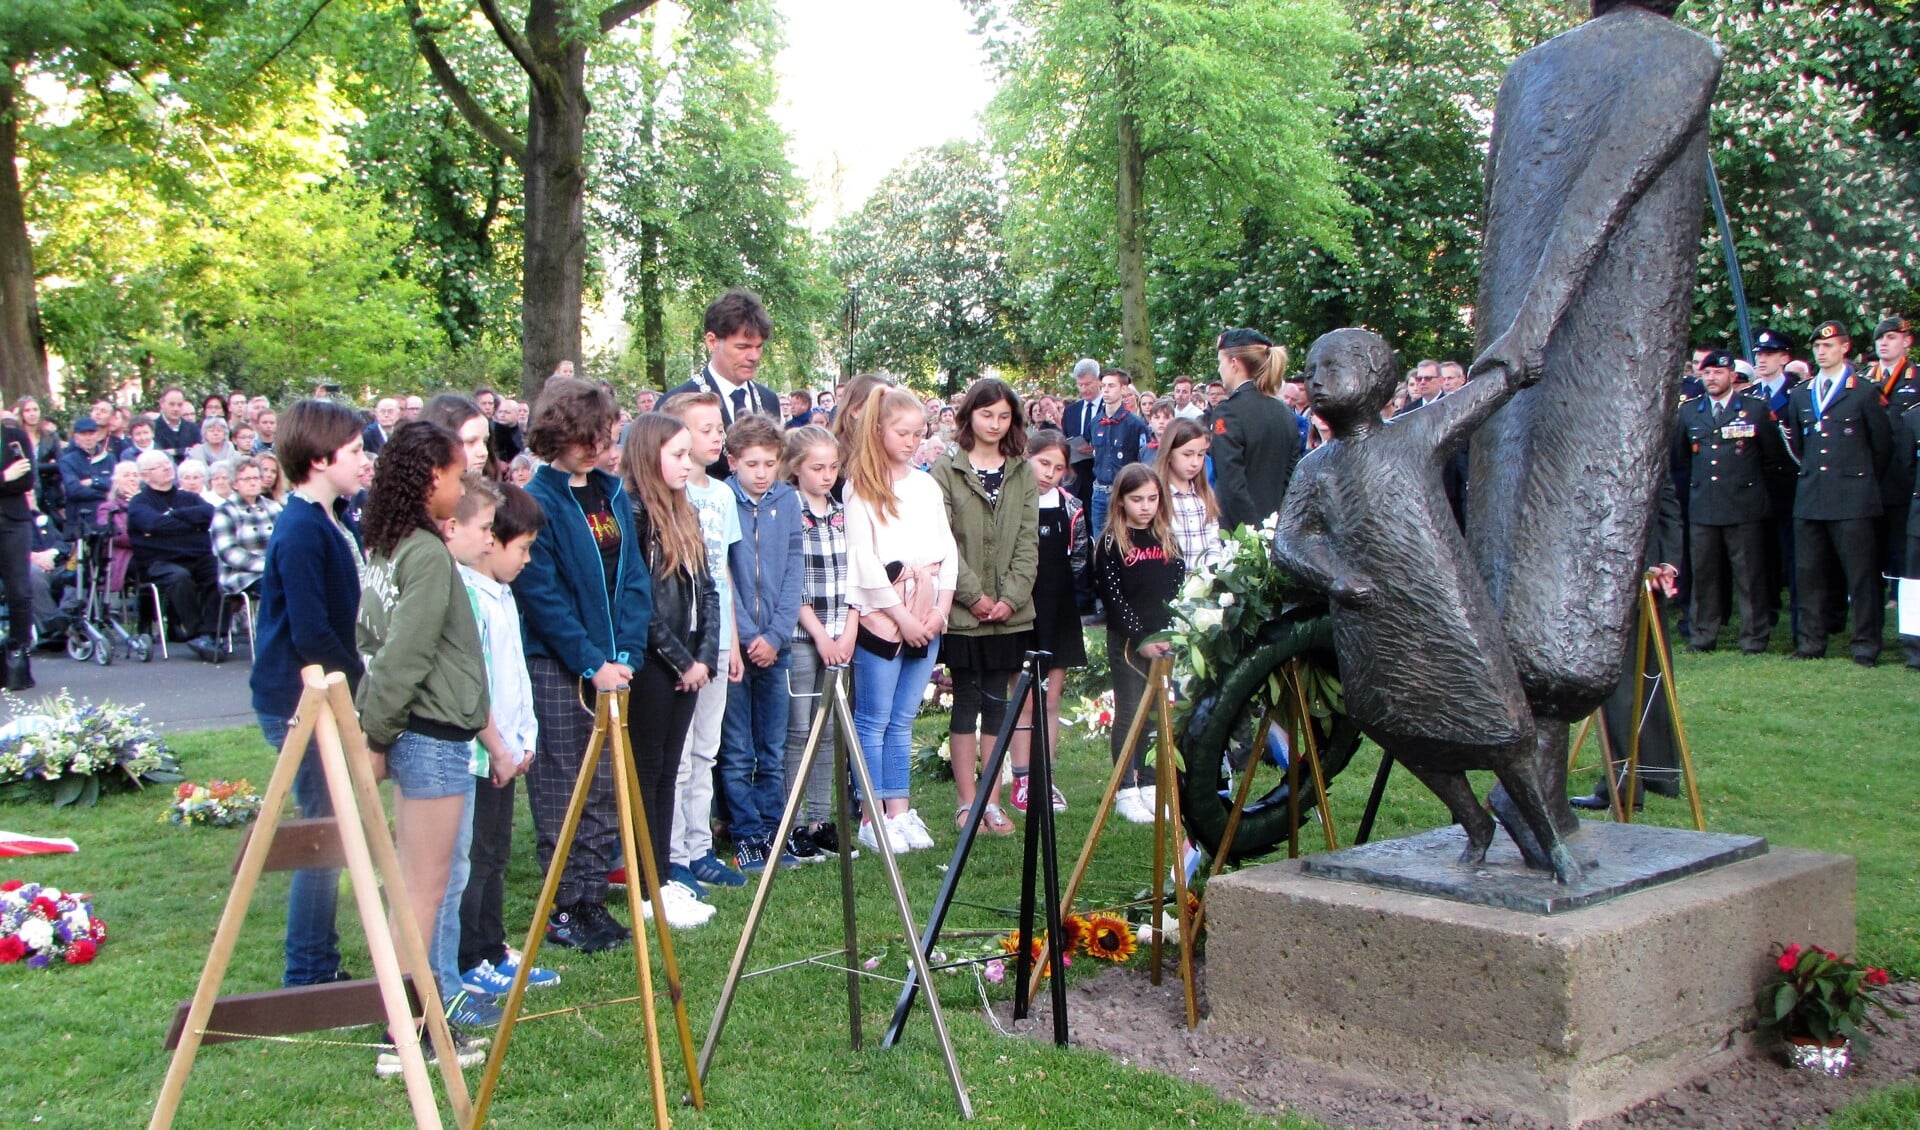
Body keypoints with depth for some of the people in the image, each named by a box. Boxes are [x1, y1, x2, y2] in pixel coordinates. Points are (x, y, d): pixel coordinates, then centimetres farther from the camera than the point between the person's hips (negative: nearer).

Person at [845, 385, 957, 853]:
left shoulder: (926, 485, 13)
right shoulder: (860, 488, -5)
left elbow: (947, 548, 12)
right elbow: (863, 559, -11)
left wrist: (941, 607, -1)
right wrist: (902, 616, -11)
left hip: (927, 620, 5)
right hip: (881, 618, -5)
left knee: (903, 721, 10)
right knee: (874, 722, 0)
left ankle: (899, 811, 15)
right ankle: (872, 818, 4)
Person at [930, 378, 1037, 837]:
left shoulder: (1024, 473, 9)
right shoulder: (946, 470, -2)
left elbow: (1028, 541, 4)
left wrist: (1011, 597, -8)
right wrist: (974, 595, -13)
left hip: (1010, 611, 3)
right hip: (962, 610, -3)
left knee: (996, 701, 7)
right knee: (966, 701, 3)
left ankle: (992, 801, 12)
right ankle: (966, 802, 9)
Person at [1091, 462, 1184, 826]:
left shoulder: (1165, 538, 11)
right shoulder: (1111, 543, -5)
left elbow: (1179, 588, 11)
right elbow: (1112, 598, -10)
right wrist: (1140, 639, -15)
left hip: (1163, 642, 5)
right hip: (1127, 642, -4)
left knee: (1154, 715, 7)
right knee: (1128, 714, -1)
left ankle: (1146, 783, 16)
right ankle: (1126, 791, 4)